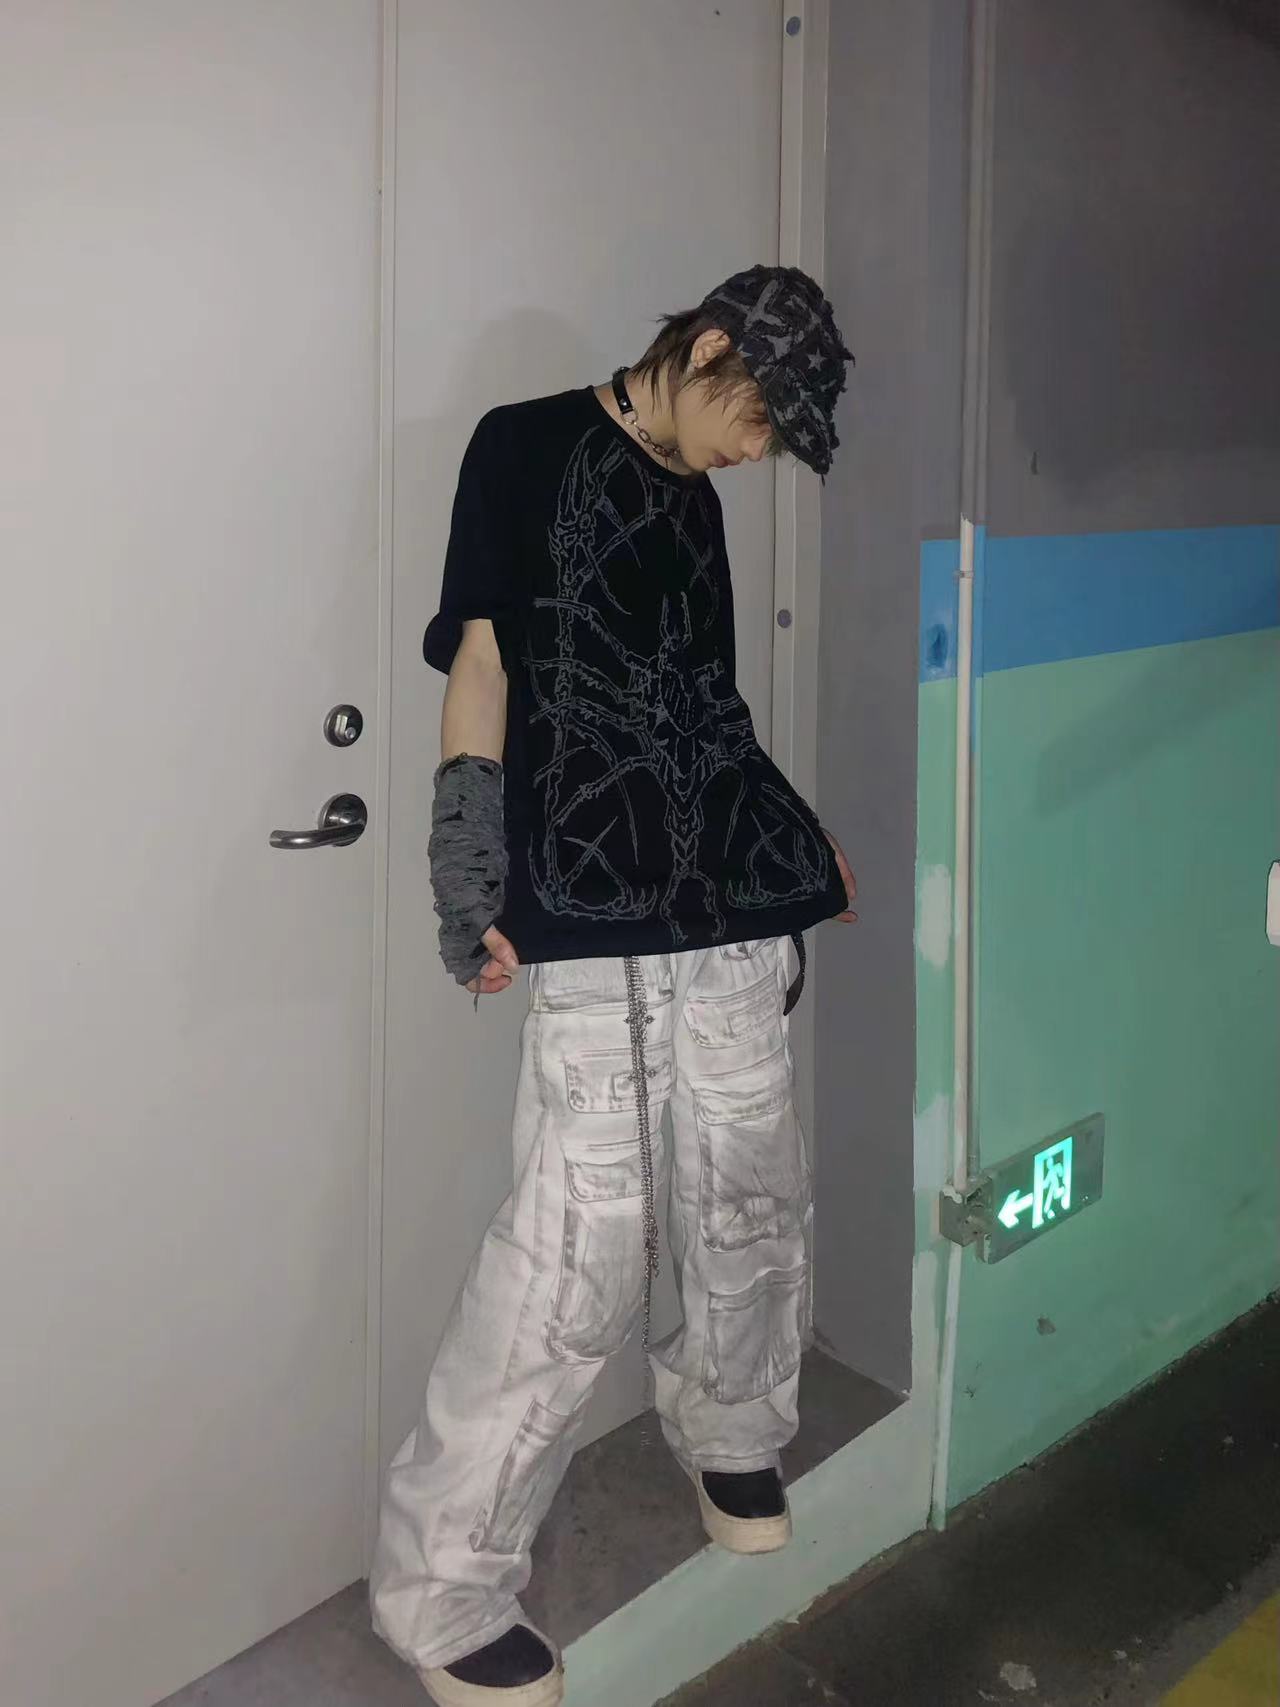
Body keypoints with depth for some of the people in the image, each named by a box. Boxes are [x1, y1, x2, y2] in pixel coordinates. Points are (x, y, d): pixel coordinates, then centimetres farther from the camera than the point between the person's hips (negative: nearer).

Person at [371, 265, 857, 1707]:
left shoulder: (692, 492, 20)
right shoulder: (527, 447, 1)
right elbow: (480, 663, -5)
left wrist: (800, 846, 27)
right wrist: (469, 886, -13)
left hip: (730, 903, 7)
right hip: (593, 912, -7)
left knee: (750, 1196, 13)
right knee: (579, 1247, -10)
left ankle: (731, 1436, 40)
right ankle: (443, 1586, 5)